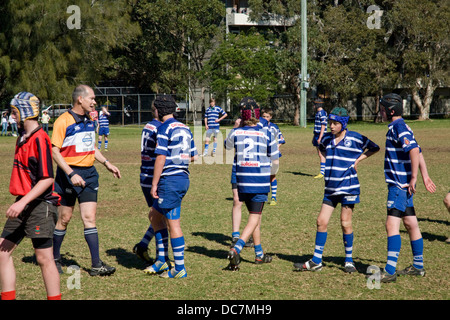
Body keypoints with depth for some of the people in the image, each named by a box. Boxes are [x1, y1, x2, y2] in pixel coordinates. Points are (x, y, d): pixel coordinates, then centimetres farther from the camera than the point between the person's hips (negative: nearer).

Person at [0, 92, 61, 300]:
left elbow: (47, 178, -20)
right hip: (22, 206, 9)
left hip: (39, 206, -9)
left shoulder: (40, 139, -16)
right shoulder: (22, 138, 12)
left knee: (44, 258, -4)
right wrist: (19, 203, 21)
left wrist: (23, 203, -24)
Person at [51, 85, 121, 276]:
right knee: (64, 218, 4)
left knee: (89, 218, 0)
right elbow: (55, 151, -15)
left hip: (89, 173, 6)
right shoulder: (63, 121, -12)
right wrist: (71, 174, -23)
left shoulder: (89, 121, 12)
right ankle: (55, 259, 21)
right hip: (69, 175, -6)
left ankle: (96, 264, -3)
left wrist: (106, 163, 18)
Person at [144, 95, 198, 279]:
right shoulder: (185, 128, 14)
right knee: (154, 215, 18)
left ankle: (179, 268, 1)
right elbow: (194, 156, 17)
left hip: (170, 179, -9)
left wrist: (154, 184, -13)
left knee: (173, 223, -3)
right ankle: (162, 260, 19)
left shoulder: (164, 129, -11)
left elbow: (161, 158, -16)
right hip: (183, 177, 9)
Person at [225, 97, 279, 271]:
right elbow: (275, 161, 1)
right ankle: (236, 249, -21)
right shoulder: (266, 134, -7)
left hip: (242, 182, 3)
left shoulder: (236, 132, -2)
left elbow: (227, 146, 22)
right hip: (261, 182, -3)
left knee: (255, 216, 18)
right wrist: (271, 174, 22)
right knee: (254, 218, -1)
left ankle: (259, 254, 24)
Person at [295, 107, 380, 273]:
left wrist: (358, 159, -3)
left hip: (348, 188, -5)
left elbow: (374, 148, 5)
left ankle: (349, 260, 13)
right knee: (321, 221, 1)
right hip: (330, 188, 5)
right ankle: (316, 261, 7)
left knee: (345, 223, -2)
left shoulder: (355, 138, -7)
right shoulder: (327, 138, 7)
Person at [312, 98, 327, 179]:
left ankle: (322, 173, -13)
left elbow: (323, 126, -19)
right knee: (319, 154, 10)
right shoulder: (318, 113, 18)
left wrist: (320, 138, -23)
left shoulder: (322, 113, -13)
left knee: (321, 155, -11)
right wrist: (314, 137, 26)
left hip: (321, 136, -10)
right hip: (317, 136, 10)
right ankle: (323, 171, 13)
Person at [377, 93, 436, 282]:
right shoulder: (400, 127, 16)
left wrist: (413, 178, -25)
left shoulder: (399, 128, -15)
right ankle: (418, 266, 25)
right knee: (411, 224, 16)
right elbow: (418, 152, 20)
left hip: (400, 185, -11)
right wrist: (425, 177, 21)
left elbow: (414, 151, -26)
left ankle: (390, 271, -18)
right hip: (403, 185, 11)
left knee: (392, 225, -14)